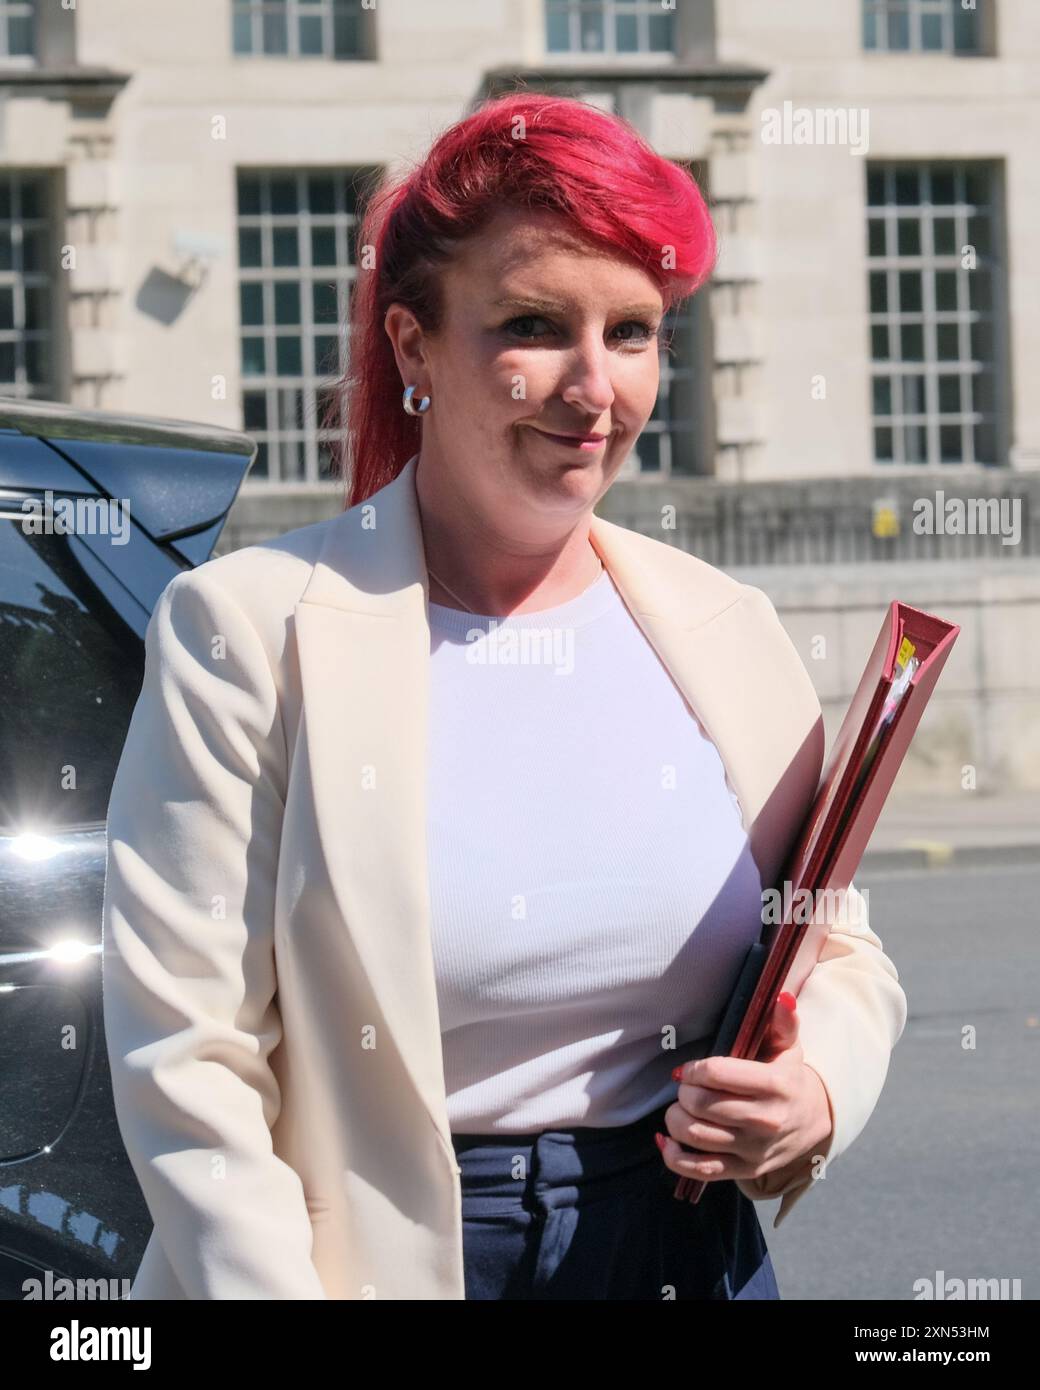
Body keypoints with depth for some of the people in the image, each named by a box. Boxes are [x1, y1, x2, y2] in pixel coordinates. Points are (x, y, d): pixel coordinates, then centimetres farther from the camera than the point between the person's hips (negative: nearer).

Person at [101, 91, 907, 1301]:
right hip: (380, 1259, -4)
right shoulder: (248, 630, -11)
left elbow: (841, 957, 11)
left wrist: (819, 1089, -10)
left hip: (684, 1248, 4)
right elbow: (185, 1058, -14)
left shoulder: (731, 634, 3)